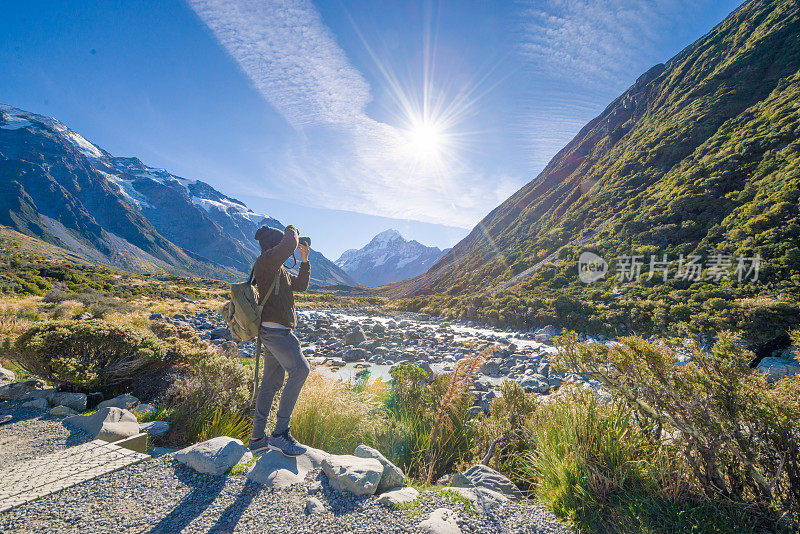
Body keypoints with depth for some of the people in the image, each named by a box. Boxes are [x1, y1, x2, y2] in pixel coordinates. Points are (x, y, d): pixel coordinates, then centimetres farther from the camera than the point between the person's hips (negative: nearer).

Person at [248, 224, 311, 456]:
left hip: (276, 332, 10)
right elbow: (290, 244, -24)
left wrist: (304, 260, 17)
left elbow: (301, 285, 25)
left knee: (271, 382, 13)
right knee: (300, 369, -19)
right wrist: (292, 230, -2)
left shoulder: (279, 269, 21)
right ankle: (280, 432, -12)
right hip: (274, 330, -10)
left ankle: (258, 437, 23)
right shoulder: (264, 262, -9)